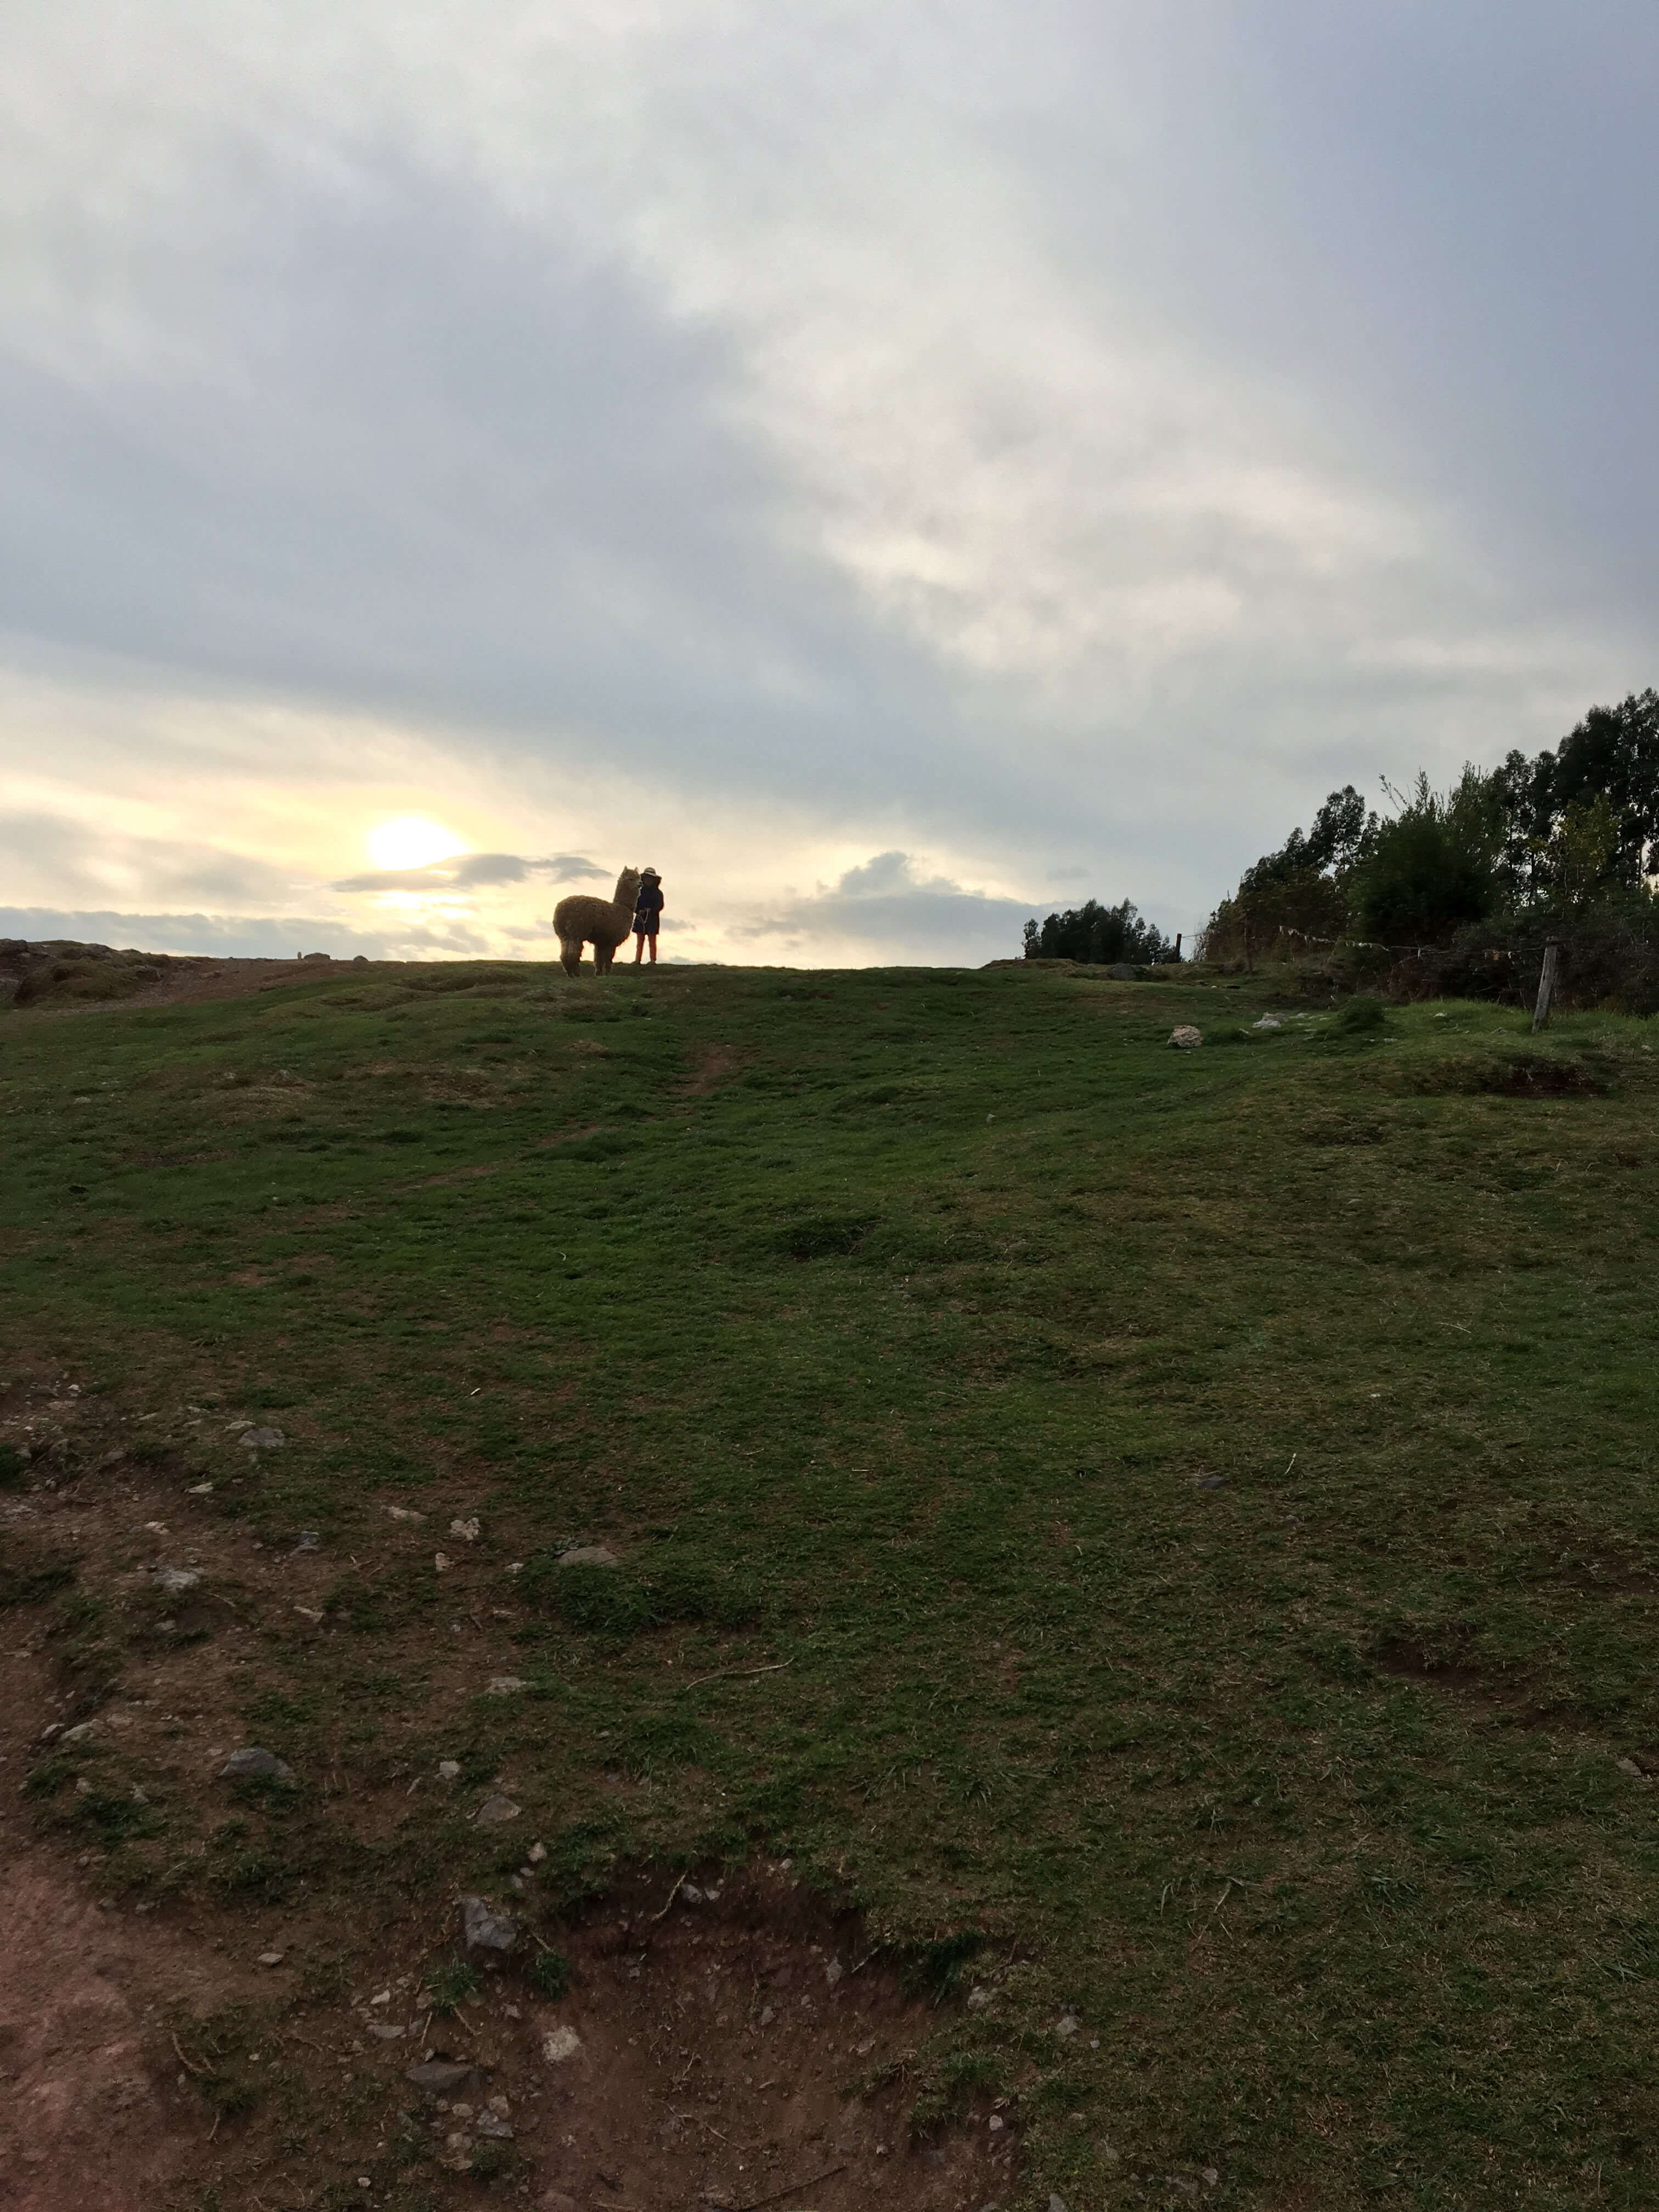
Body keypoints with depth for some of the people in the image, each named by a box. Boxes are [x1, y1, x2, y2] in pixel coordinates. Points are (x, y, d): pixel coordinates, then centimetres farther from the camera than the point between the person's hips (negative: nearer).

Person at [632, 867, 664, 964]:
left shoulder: (658, 893, 2)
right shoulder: (640, 891, 9)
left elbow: (660, 906, -5)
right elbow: (635, 905, 5)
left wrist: (650, 910, -19)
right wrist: (639, 911, -14)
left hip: (652, 919, -3)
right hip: (640, 918, 3)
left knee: (652, 941, -1)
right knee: (640, 941, 4)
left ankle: (653, 961, -1)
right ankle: (637, 960, 5)